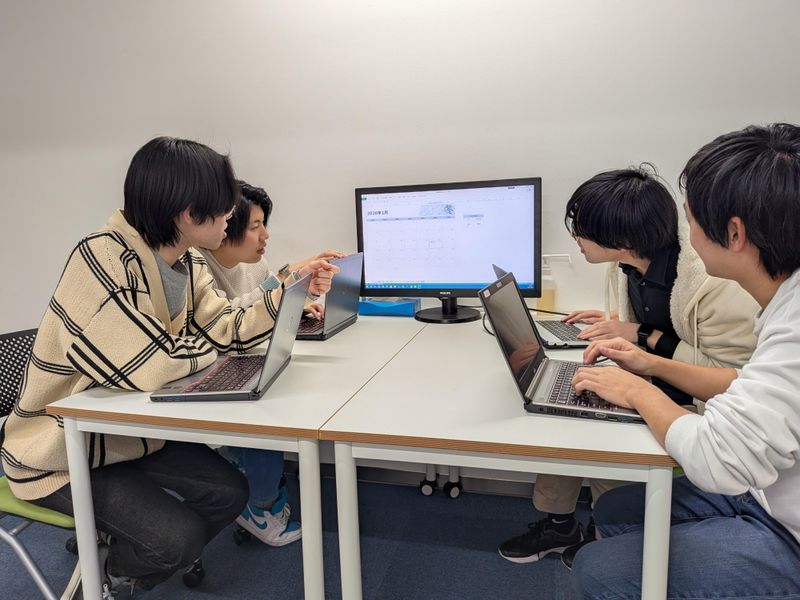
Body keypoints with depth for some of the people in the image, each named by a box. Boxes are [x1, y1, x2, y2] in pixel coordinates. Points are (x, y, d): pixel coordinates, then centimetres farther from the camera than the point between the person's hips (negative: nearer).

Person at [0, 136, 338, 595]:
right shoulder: (104, 258, -31)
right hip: (62, 454, -8)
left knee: (230, 492, 4)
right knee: (180, 535, -16)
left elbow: (226, 330, -4)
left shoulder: (188, 264, -2)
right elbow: (150, 367, -37)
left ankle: (121, 561, 27)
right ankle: (102, 579, 19)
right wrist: (208, 348, -16)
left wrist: (292, 287, -11)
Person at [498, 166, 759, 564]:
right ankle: (558, 523, 16)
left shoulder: (715, 281, -30)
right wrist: (616, 325, -8)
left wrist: (644, 337, -27)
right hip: (652, 386, 8)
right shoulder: (629, 262, -7)